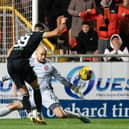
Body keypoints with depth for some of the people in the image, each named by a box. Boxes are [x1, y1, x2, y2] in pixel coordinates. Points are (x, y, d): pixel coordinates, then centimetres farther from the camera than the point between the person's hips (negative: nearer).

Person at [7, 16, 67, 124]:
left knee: (24, 92, 7)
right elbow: (56, 33, 9)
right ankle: (39, 114, 6)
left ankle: (30, 114, -13)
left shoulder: (24, 37, 31)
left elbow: (10, 50, 27)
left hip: (10, 63, 6)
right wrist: (61, 24, 27)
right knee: (36, 87, 11)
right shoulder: (38, 34, 13)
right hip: (21, 62, -6)